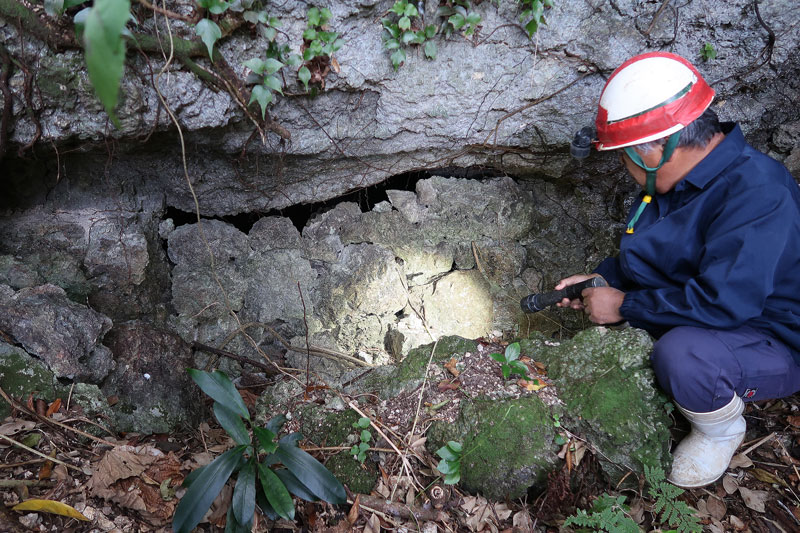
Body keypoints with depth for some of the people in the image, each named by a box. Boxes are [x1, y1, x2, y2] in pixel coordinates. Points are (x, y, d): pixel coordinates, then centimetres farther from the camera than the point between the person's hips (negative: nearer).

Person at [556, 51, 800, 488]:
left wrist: (624, 305, -27)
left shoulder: (757, 194, -31)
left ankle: (722, 431, -1)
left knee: (682, 355, -36)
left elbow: (721, 302, -37)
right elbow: (649, 253, 14)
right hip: (704, 314, 9)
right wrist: (603, 279, -3)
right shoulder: (680, 178, -1)